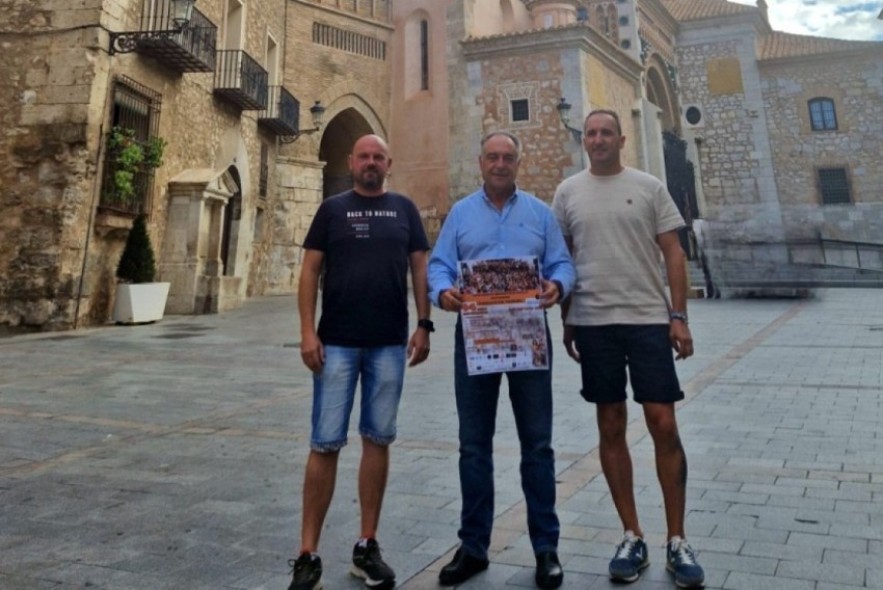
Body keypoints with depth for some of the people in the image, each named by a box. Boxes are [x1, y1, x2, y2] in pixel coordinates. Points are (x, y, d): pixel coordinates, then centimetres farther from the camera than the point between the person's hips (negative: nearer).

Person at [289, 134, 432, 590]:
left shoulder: (404, 209, 11)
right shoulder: (332, 209, 7)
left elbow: (419, 268, 9)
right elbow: (311, 271, 3)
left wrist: (423, 324, 0)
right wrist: (308, 331, -7)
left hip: (390, 344, 2)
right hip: (336, 343, -1)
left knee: (378, 440, 7)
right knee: (325, 444, -1)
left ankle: (367, 546, 20)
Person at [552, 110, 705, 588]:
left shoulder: (649, 187, 4)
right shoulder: (568, 192, 8)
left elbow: (672, 253, 2)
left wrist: (679, 316, -5)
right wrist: (566, 321, 7)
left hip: (648, 319, -1)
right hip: (593, 322, 2)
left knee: (664, 426, -1)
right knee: (611, 427, 7)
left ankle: (677, 541, 15)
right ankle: (632, 537, 20)